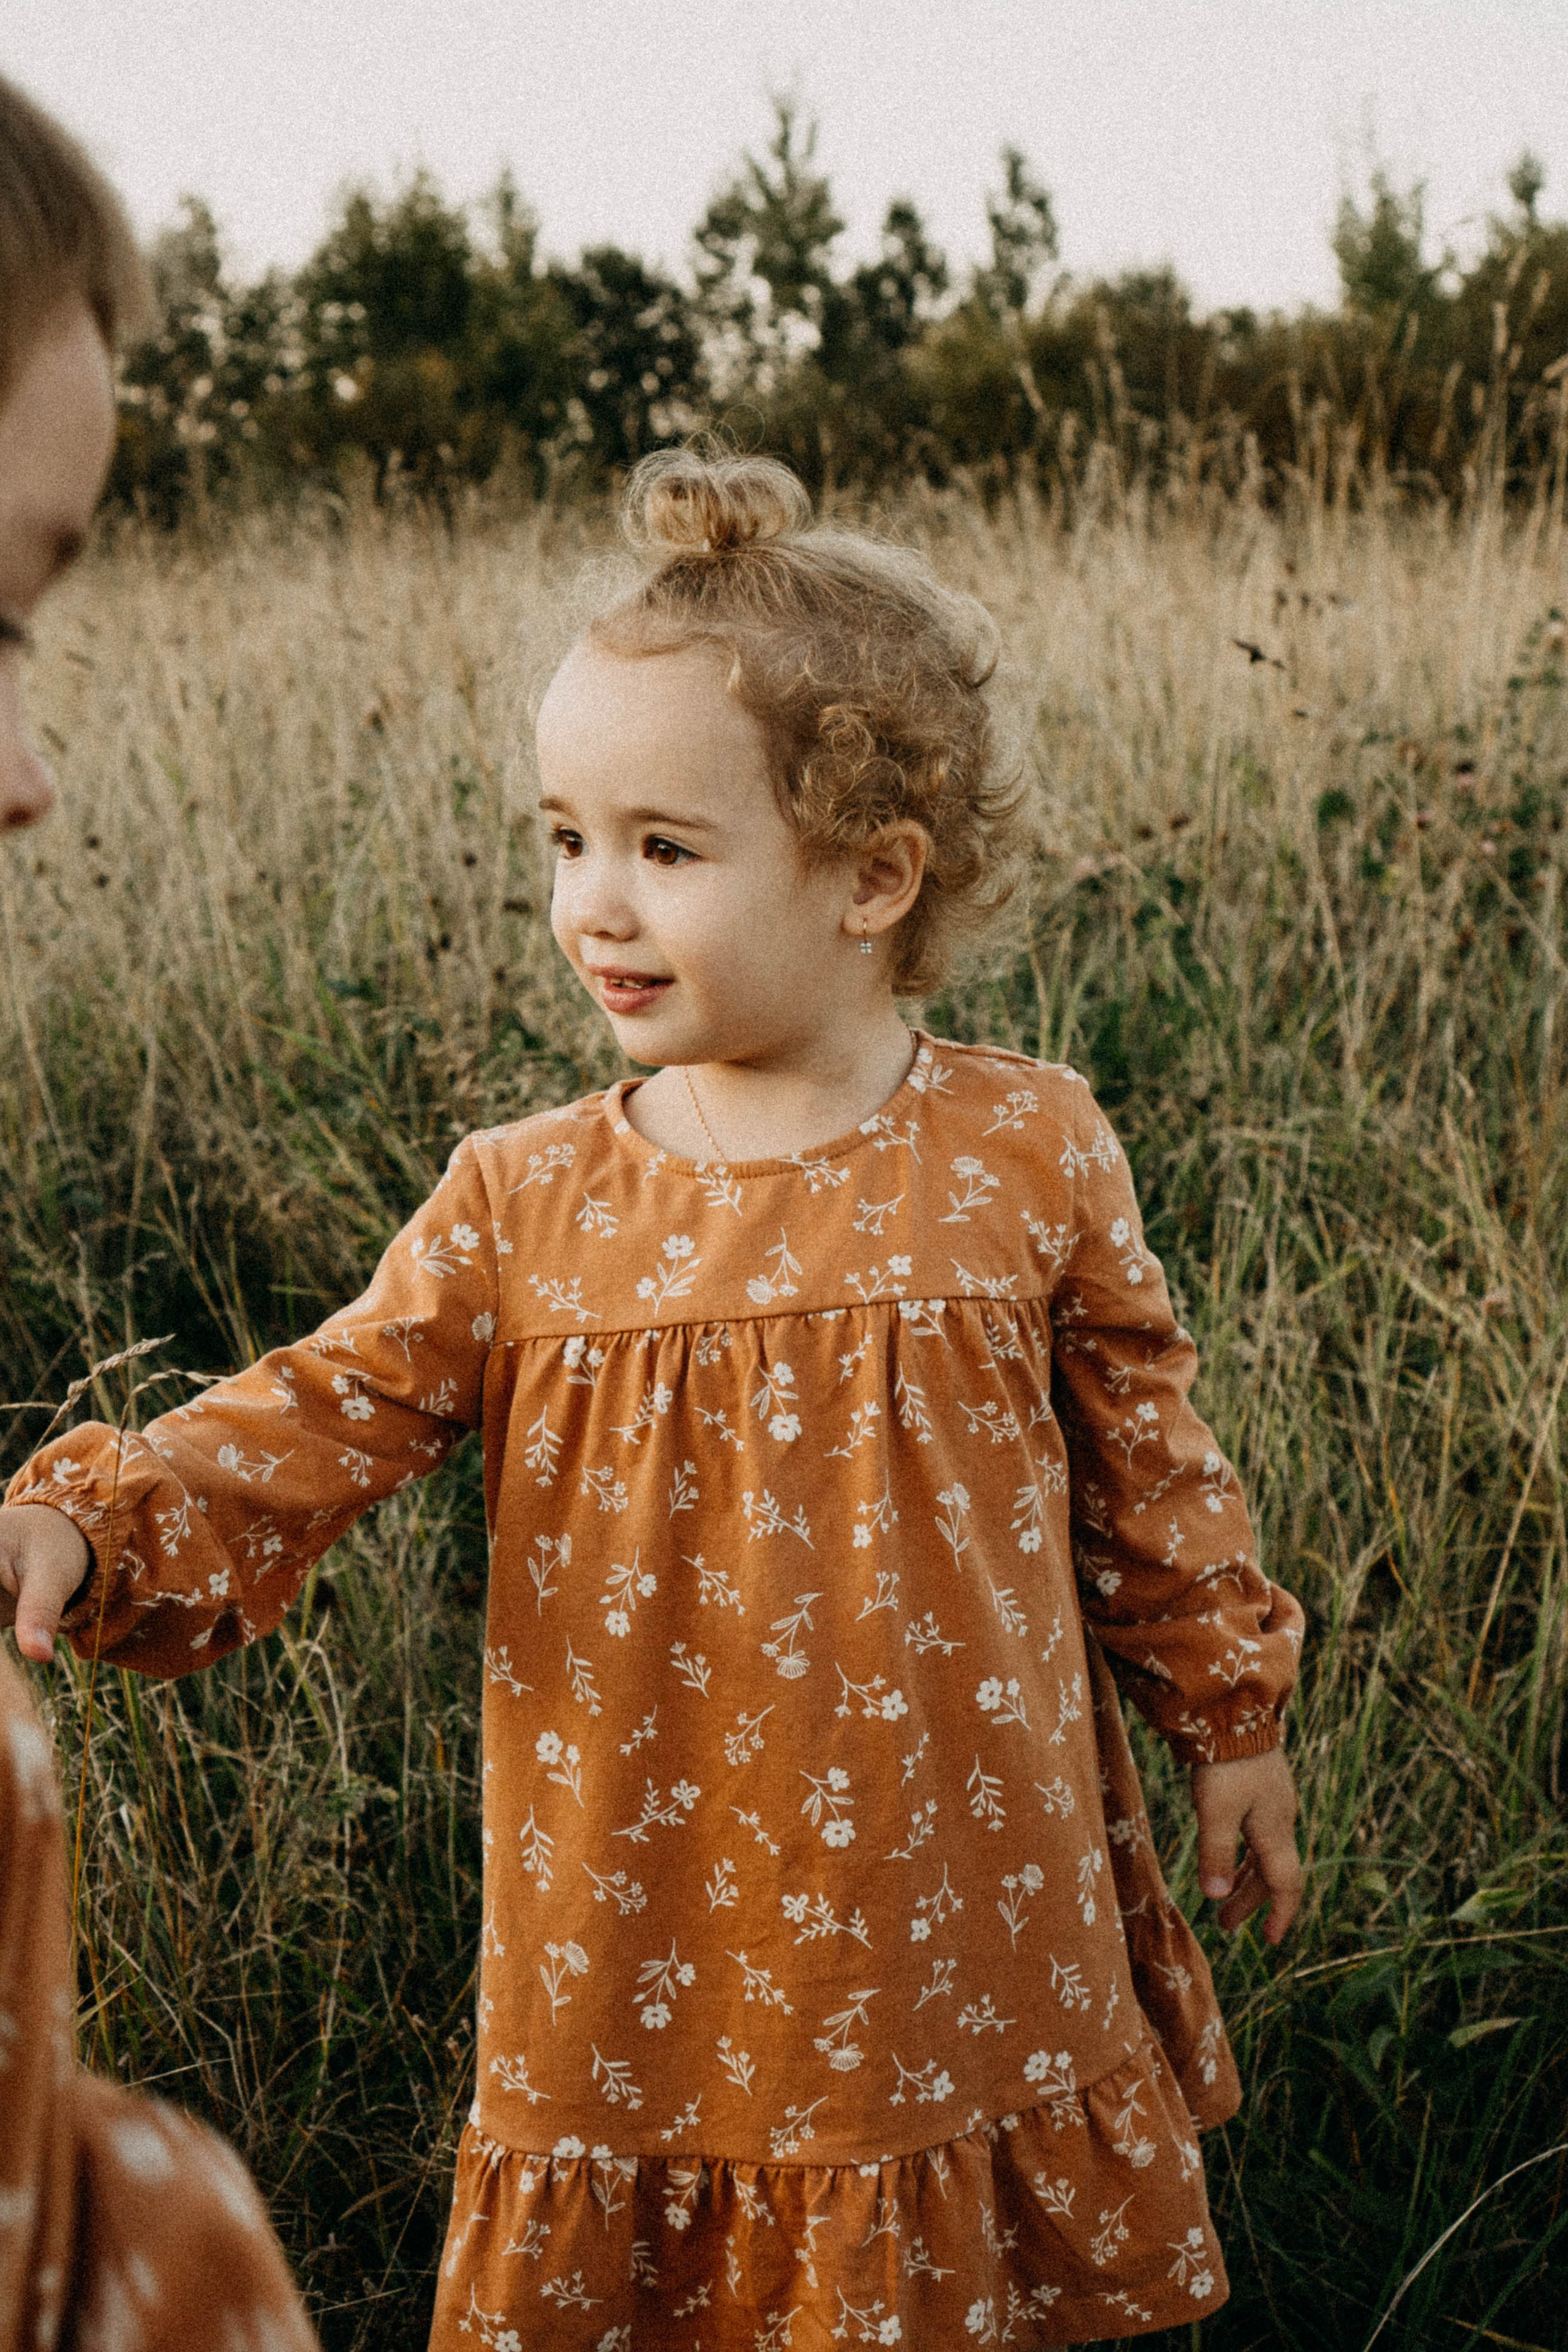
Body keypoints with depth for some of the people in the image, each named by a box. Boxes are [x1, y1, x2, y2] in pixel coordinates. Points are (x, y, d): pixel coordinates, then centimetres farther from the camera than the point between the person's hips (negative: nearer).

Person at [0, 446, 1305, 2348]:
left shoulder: (1028, 1156, -7)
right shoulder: (524, 1207, -7)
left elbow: (1146, 1462, 4)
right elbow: (311, 1426, -9)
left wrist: (1228, 1715, 13)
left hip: (974, 1947, 0)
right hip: (649, 1974, 1)